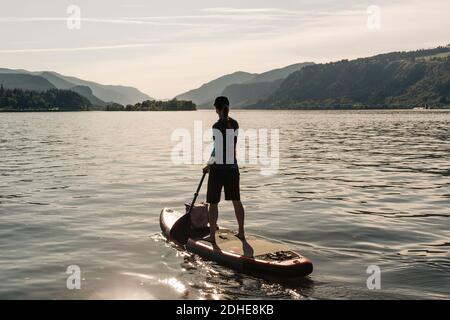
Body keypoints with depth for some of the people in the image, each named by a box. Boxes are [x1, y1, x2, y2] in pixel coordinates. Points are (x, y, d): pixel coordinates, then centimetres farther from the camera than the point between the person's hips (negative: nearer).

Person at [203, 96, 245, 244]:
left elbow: (216, 151, -18)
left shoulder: (217, 126, -16)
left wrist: (208, 165, -3)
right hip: (232, 167, 5)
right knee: (236, 200, 14)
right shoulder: (235, 124, 3)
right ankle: (241, 233, 20)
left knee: (213, 203, 5)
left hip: (218, 168, -5)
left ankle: (212, 235, 8)